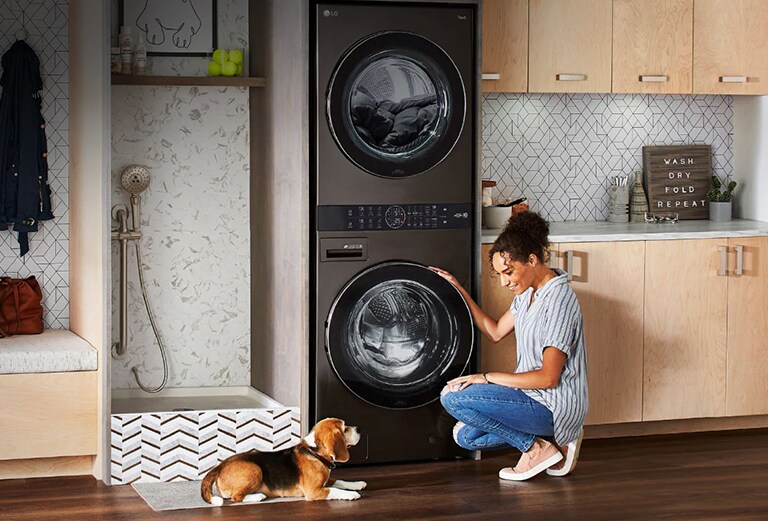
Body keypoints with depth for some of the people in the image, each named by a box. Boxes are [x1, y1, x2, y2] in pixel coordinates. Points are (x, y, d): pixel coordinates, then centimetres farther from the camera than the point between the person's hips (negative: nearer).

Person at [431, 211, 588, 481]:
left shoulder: (558, 300, -22)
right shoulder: (528, 292, 7)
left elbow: (548, 377, -25)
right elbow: (496, 331, 20)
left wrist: (486, 378, -20)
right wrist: (458, 290, 13)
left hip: (553, 408, -10)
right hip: (534, 398, 10)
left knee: (453, 396, -18)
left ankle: (537, 448, -8)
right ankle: (556, 440, 10)